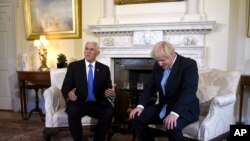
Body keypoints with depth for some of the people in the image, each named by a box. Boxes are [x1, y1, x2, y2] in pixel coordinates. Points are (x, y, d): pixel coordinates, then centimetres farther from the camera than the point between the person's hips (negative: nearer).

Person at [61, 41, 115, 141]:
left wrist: (111, 93, -19)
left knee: (109, 112, -28)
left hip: (98, 104, 1)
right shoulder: (73, 66, 5)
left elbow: (108, 88, 6)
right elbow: (65, 87, 0)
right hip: (78, 103, -1)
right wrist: (69, 94, -24)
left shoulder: (104, 69, 9)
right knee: (73, 111, -33)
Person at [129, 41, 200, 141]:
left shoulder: (189, 64, -16)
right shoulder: (158, 65, 3)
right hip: (164, 107, 6)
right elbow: (150, 87, 5)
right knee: (136, 118, -10)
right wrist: (140, 105, -10)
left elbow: (188, 91, -28)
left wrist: (175, 113, -40)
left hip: (185, 109, -6)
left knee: (171, 126, -35)